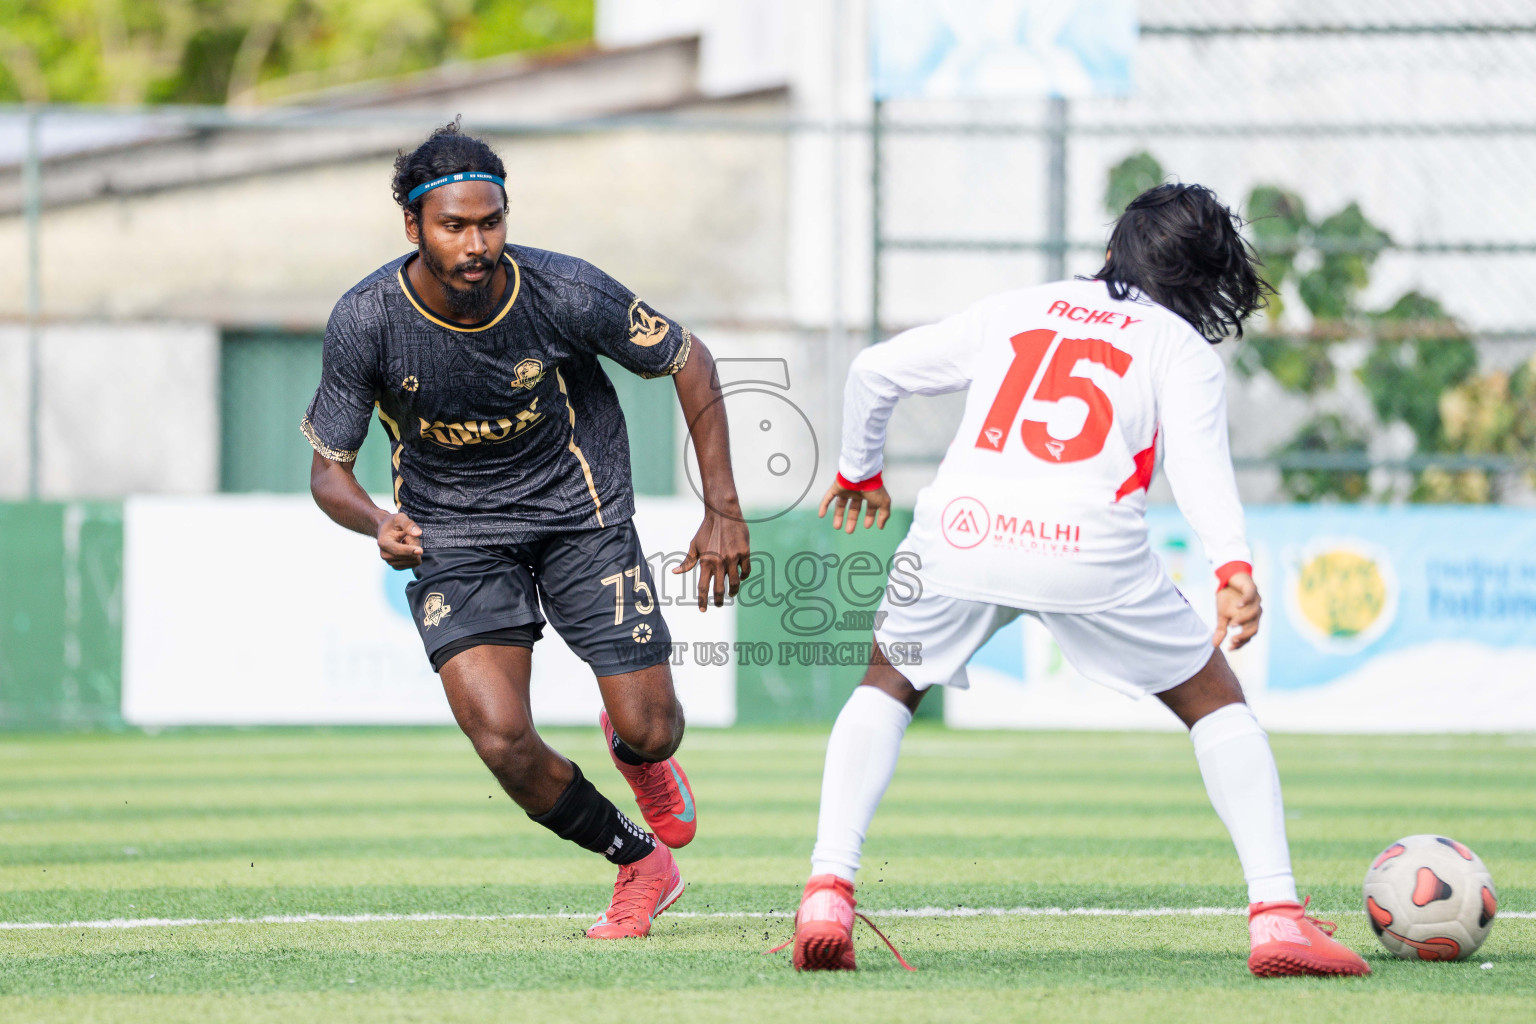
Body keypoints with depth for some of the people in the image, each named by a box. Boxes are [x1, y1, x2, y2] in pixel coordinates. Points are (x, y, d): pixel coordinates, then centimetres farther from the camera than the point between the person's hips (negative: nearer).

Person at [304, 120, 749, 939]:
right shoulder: (365, 322, -19)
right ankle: (642, 863, 10)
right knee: (502, 740, -18)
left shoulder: (565, 294, -21)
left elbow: (687, 360, -5)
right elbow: (328, 469, -8)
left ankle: (636, 751, 38)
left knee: (649, 730, -5)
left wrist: (723, 512, -7)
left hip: (581, 512, 0)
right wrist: (377, 522, -32)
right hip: (453, 531, 0)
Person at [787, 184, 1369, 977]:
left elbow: (875, 371, 30)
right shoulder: (1180, 346, 17)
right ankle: (1276, 916, 7)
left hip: (961, 527, 2)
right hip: (1093, 548, -2)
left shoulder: (1013, 311, 27)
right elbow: (1196, 455, -3)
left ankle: (827, 893, 9)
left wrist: (858, 471, 48)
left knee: (888, 686, 28)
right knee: (1216, 703, 19)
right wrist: (1233, 568, -17)